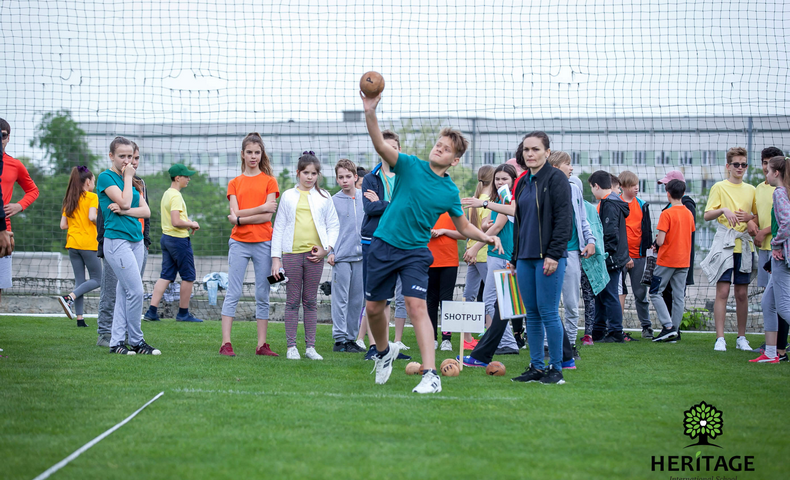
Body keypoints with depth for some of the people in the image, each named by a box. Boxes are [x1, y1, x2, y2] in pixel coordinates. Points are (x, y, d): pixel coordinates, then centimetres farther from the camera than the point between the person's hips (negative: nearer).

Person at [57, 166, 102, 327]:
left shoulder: (69, 200, 12)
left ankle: (79, 317, 1)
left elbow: (63, 225, 9)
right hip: (88, 243, -6)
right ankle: (69, 297, -19)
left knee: (79, 281, 8)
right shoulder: (92, 197, -4)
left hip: (72, 243, 6)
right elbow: (92, 217, -19)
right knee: (97, 279, 2)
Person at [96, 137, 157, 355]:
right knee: (136, 291, -12)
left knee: (124, 293, 6)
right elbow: (124, 202, -16)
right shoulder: (106, 177, -4)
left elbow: (146, 211, 7)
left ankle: (117, 342, 9)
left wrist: (123, 211, -10)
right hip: (117, 240, -7)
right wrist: (128, 177, -5)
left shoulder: (132, 180, 17)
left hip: (136, 240, 7)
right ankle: (136, 341, -2)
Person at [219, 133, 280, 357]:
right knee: (233, 293, -4)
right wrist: (260, 208, -10)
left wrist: (240, 219, -10)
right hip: (239, 242, 1)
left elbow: (268, 216, -5)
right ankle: (226, 344, -5)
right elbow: (235, 212, -2)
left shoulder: (269, 181, 6)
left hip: (263, 242, -1)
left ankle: (262, 345, 5)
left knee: (263, 295, 2)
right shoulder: (234, 183, 11)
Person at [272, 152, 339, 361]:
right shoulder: (288, 196, 9)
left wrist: (326, 248, -5)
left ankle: (310, 346, 8)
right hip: (291, 253, 0)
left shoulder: (324, 197, 10)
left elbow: (333, 225, 11)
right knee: (293, 301, 1)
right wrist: (275, 257, 2)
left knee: (310, 301, 4)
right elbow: (279, 227, 8)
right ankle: (291, 346, 5)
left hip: (314, 255, 0)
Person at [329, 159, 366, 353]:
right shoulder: (333, 201, 1)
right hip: (341, 257, -3)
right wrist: (329, 252, -8)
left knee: (358, 300, 6)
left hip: (363, 256, 3)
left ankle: (351, 337, 14)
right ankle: (340, 339, -3)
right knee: (341, 299, -6)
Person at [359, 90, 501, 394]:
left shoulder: (450, 192, 3)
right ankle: (384, 351, 39)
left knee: (416, 306, -17)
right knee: (374, 307, 7)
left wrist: (486, 237, -5)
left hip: (416, 252, -1)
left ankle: (430, 375, -22)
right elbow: (380, 145, -18)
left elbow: (463, 227, 15)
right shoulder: (410, 166, -3)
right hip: (384, 245, 1)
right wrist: (370, 113, -35)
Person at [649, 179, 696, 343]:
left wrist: (657, 239, 4)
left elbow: (660, 241, -18)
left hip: (667, 260, -6)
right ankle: (675, 332, 6)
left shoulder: (667, 214, -14)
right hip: (684, 260, 6)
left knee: (655, 292, 3)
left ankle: (668, 326, -9)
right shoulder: (689, 214, 6)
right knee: (679, 296, 6)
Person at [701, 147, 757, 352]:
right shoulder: (719, 187, 3)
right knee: (722, 290, -9)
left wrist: (750, 216, 0)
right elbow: (707, 215, -3)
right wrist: (724, 210, -22)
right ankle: (720, 339, -8)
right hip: (724, 243, -4)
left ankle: (741, 338, 13)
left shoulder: (751, 190, 15)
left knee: (742, 293, 6)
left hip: (744, 244, 4)